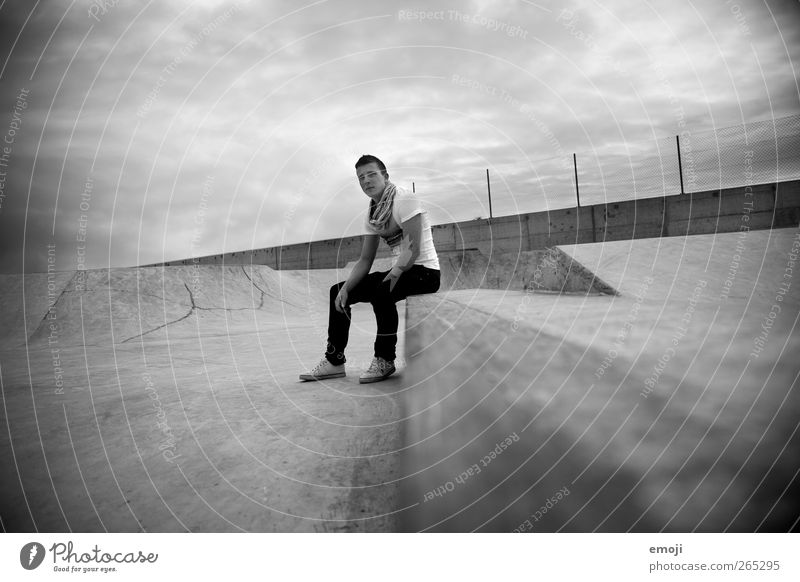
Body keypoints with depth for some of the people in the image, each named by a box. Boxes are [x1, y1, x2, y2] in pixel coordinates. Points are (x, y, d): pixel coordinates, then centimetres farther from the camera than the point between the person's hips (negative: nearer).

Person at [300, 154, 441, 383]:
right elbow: (365, 260, 7)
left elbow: (414, 248, -21)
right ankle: (334, 360, 7)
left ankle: (385, 360, -17)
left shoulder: (404, 199, -13)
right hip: (399, 270, 8)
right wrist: (345, 289, -7)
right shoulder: (371, 213, 9)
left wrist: (393, 274, -30)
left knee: (381, 291, -36)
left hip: (425, 270, -8)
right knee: (337, 291, 3)